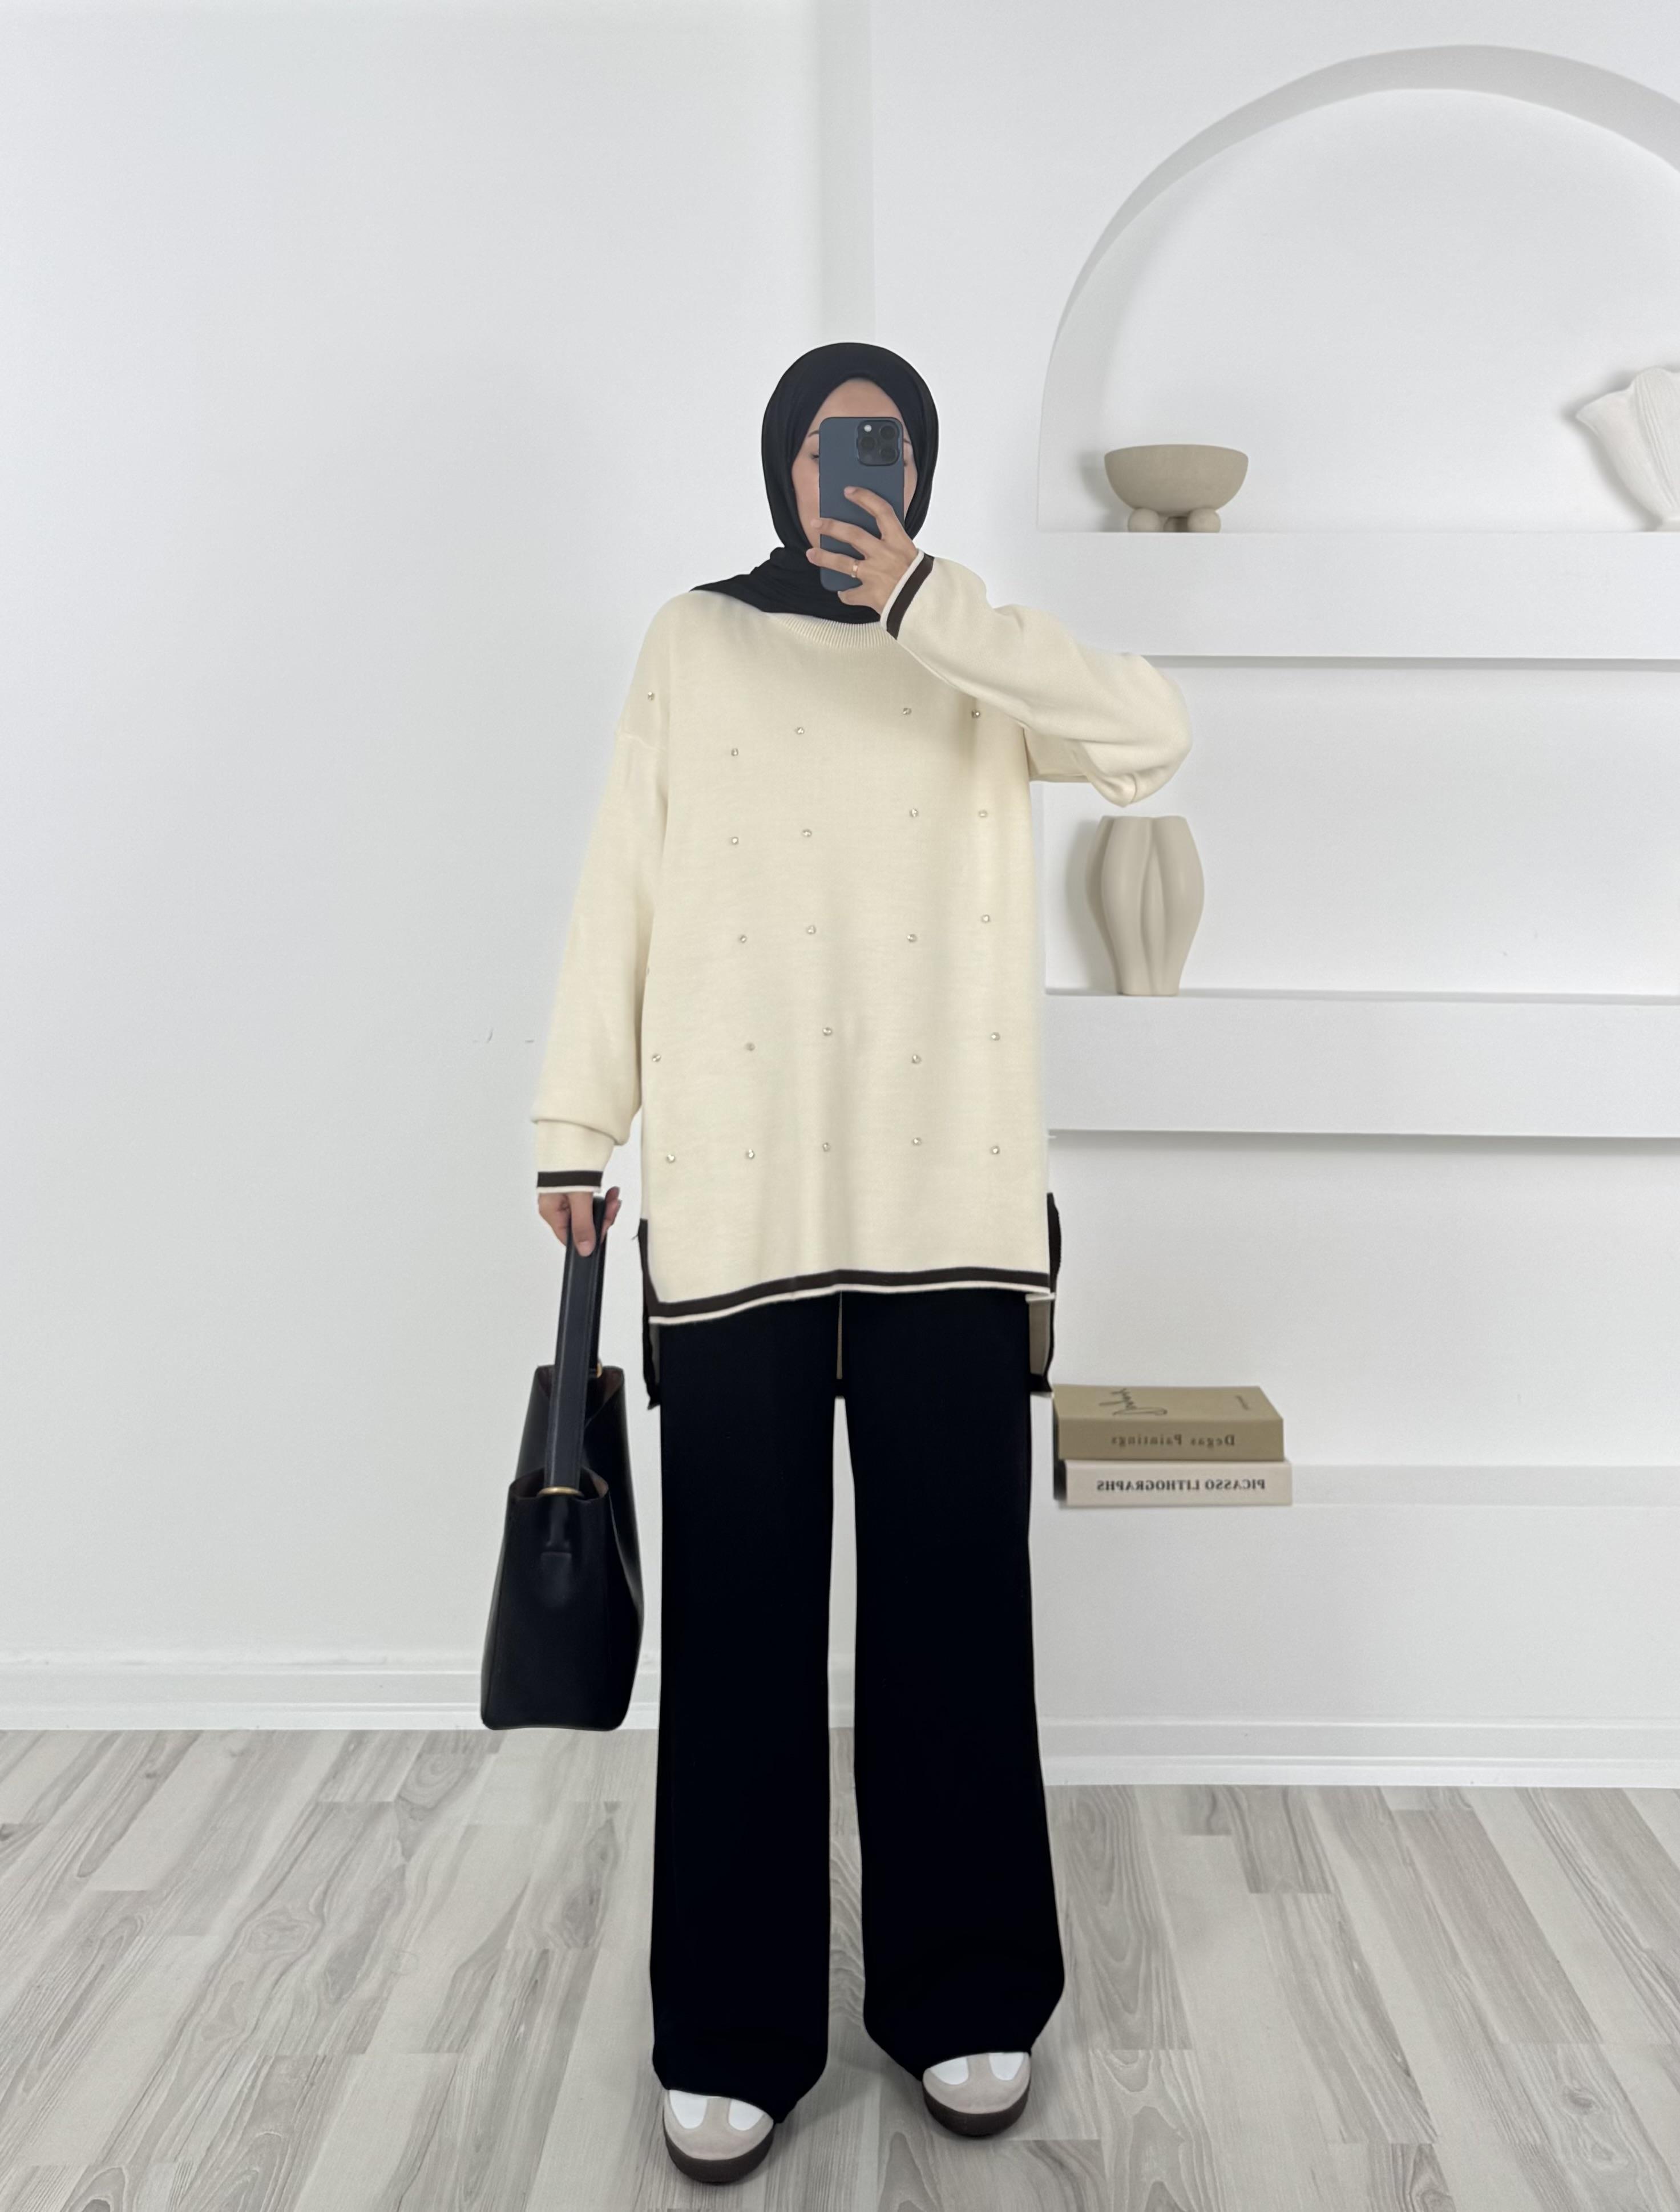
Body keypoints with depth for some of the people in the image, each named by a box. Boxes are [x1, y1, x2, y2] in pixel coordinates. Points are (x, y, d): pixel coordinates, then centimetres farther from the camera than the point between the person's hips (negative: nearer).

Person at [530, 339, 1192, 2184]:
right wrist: (577, 1127, 3)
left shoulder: (982, 652, 15)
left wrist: (924, 608, -7)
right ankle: (730, 2035, 19)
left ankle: (963, 1999, 25)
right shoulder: (693, 643, 13)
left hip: (953, 1205, 1)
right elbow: (620, 887, 8)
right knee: (738, 1616, 3)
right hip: (733, 1203, 0)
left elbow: (1152, 735, -4)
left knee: (953, 1607, 6)